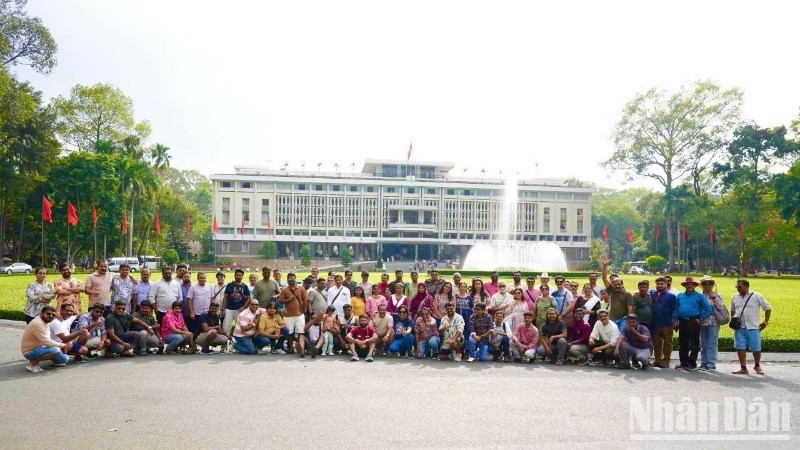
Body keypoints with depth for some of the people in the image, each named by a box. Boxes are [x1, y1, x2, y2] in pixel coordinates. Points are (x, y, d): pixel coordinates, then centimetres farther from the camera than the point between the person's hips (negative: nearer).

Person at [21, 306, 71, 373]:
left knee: (64, 359, 1)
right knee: (55, 350, -31)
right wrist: (62, 345, -15)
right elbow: (46, 342, -28)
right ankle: (33, 362, -15)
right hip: (30, 352, -8)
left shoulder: (44, 322, 6)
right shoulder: (38, 324, -24)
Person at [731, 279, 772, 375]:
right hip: (739, 327, 3)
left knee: (756, 348, 3)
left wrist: (766, 322, 0)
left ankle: (757, 366, 28)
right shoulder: (734, 297, 8)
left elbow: (768, 308, 4)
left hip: (753, 327, -3)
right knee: (740, 348, -1)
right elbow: (732, 311, 22)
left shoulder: (757, 296, -3)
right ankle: (743, 368, 6)